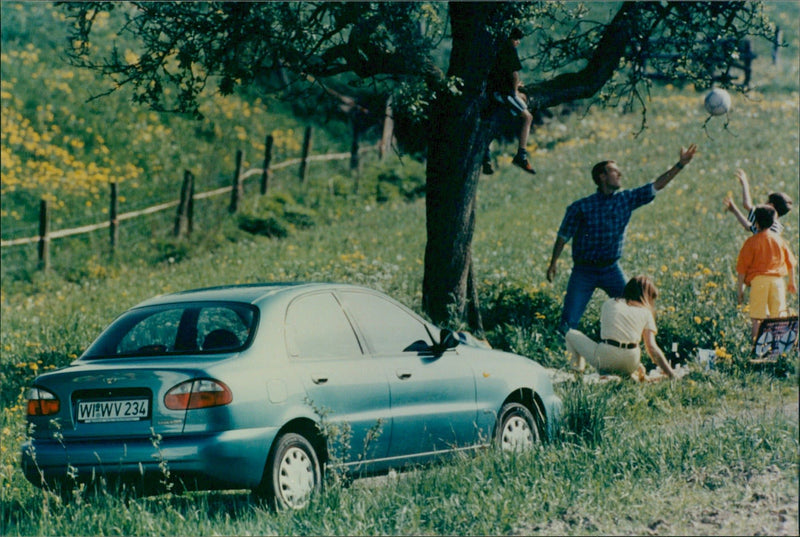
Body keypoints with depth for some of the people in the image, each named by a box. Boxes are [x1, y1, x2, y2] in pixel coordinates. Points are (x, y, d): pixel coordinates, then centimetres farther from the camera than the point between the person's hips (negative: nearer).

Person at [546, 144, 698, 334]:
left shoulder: (626, 199, 0)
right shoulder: (581, 207, -12)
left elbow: (657, 185, 1)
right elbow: (563, 237, -3)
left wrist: (681, 164, -6)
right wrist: (553, 264, -1)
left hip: (612, 269, 4)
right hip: (584, 270, -4)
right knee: (569, 321, -6)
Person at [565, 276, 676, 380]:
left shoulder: (609, 304, 17)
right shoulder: (645, 313, 12)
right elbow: (652, 348, 4)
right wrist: (671, 374, 6)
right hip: (631, 362, 1)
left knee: (571, 334, 23)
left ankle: (578, 369, 6)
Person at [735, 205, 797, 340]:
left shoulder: (751, 241, -3)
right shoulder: (779, 240, 9)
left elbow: (742, 267, -5)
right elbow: (790, 263, 18)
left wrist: (740, 288, 2)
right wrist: (792, 282, 32)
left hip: (759, 280, -3)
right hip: (778, 280, 3)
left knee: (757, 319, -3)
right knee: (779, 318, 5)